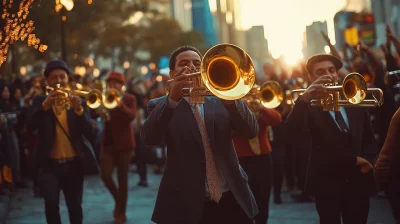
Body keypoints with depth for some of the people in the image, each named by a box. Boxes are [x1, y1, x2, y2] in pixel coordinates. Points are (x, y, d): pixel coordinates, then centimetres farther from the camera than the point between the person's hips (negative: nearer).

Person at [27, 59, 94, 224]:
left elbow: (89, 132, -8)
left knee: (75, 207, 10)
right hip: (50, 164, -2)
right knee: (51, 203, -20)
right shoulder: (40, 100, 4)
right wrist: (46, 104, -33)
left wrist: (79, 109, -25)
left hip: (73, 164, 2)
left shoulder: (78, 101, 5)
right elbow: (31, 123, -16)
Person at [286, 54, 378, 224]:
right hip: (326, 183, -4)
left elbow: (370, 141, 17)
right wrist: (304, 99, -37)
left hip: (358, 181, 4)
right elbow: (294, 135, -25)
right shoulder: (309, 106, -5)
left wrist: (366, 160, -4)